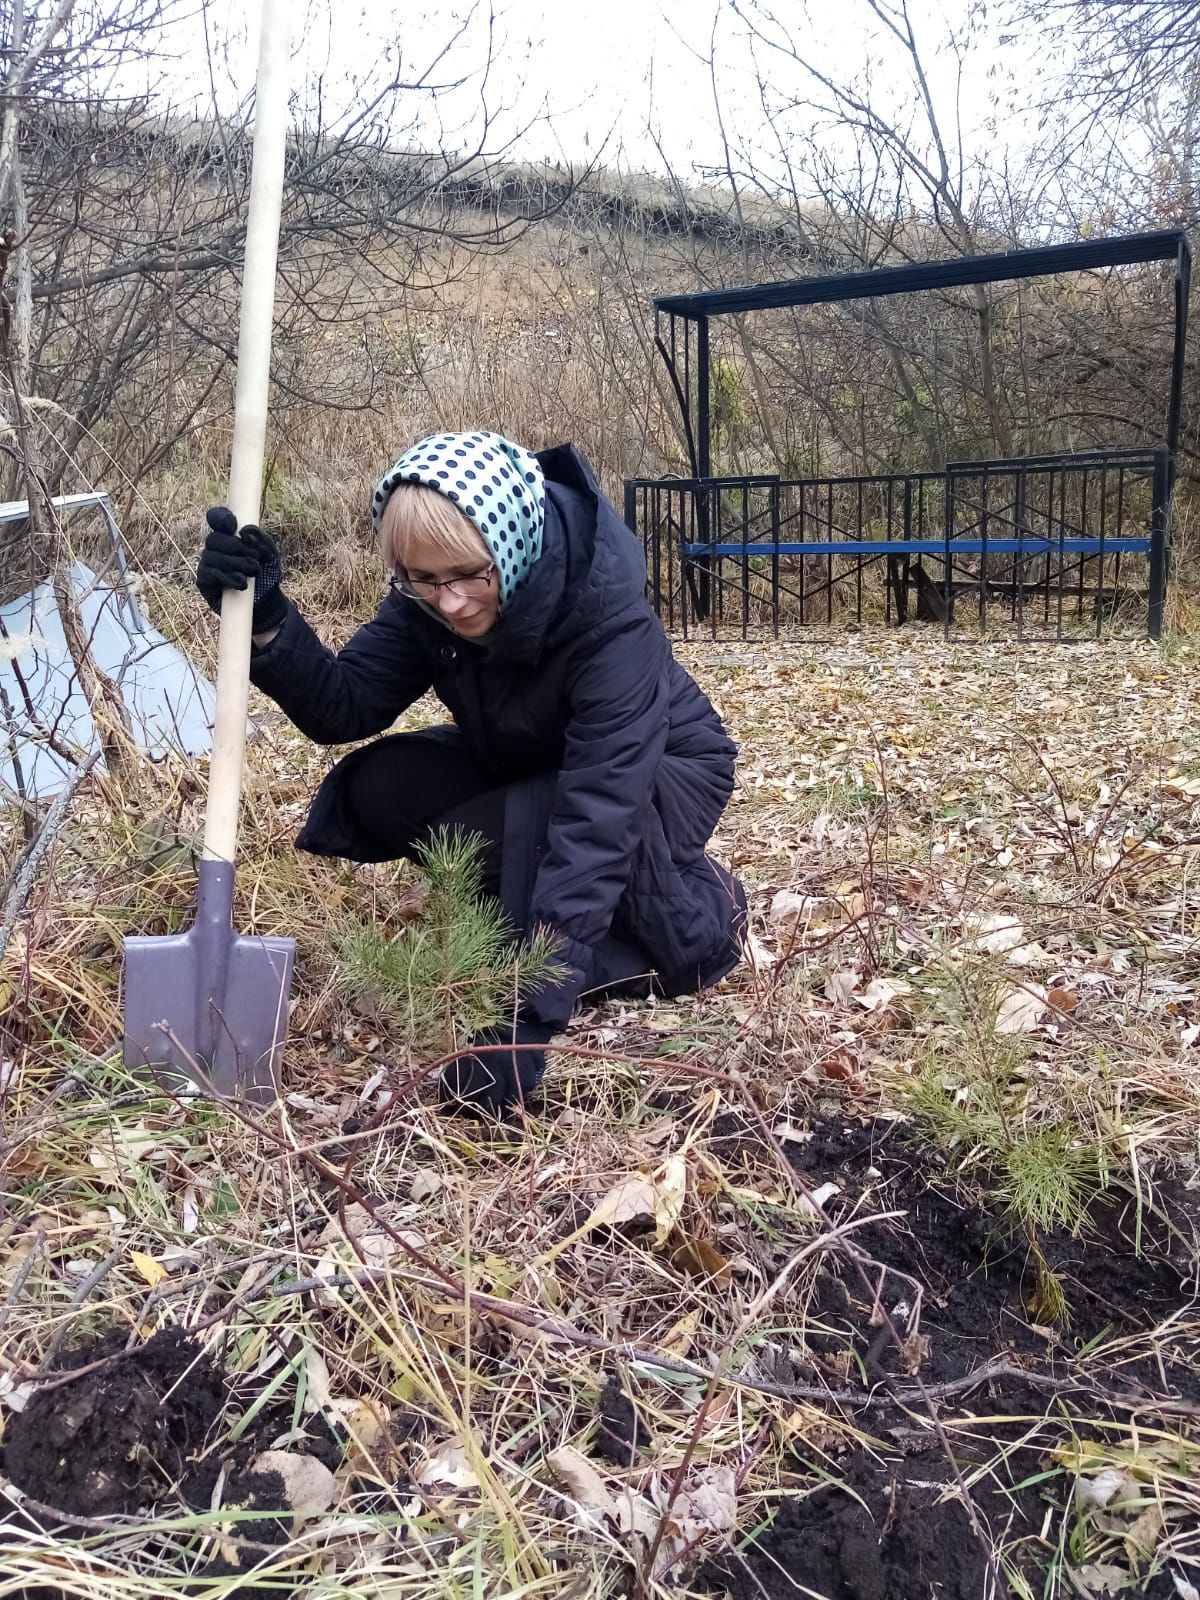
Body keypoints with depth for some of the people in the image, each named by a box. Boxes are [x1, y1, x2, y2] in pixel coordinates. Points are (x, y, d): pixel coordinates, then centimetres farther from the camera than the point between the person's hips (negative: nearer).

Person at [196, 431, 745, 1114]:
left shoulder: (611, 614, -36)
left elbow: (599, 811, -43)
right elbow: (345, 707, -18)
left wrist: (530, 1014, -48)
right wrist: (267, 619, -39)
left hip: (662, 774, -6)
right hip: (532, 767, 6)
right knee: (377, 790, -16)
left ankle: (696, 907, -8)